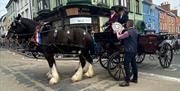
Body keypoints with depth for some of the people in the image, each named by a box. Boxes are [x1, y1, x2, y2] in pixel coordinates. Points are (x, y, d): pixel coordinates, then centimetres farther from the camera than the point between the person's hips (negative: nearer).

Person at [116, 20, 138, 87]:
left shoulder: (128, 32, -18)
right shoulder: (135, 31, 11)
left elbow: (119, 37, -12)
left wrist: (117, 33, 8)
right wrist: (121, 34, 26)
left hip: (129, 51, -9)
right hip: (134, 50, 9)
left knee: (126, 65, -5)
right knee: (134, 64, 15)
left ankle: (127, 81, -1)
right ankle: (135, 78, 26)